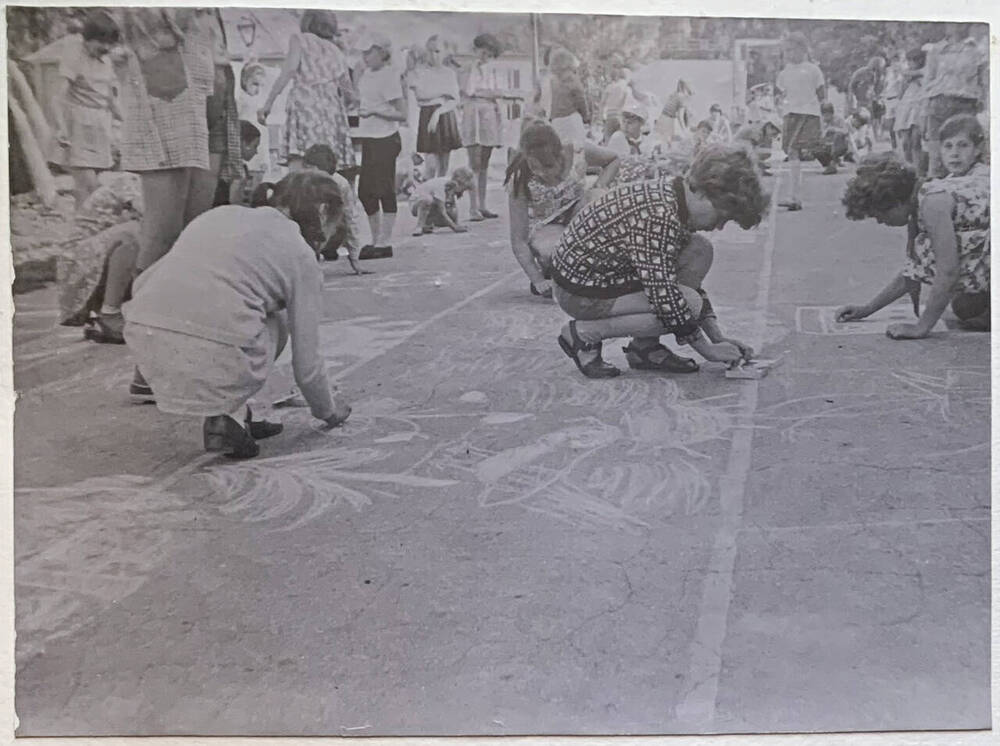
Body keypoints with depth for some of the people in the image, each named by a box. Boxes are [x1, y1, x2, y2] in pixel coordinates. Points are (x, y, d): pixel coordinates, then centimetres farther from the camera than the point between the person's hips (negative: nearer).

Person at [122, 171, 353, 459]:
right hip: (215, 358, -5)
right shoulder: (300, 255, 10)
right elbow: (306, 362, 12)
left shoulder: (221, 213, 24)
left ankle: (232, 412, 20)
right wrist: (328, 411, 31)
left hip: (142, 340, 5)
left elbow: (143, 282, 23)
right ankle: (228, 416, 9)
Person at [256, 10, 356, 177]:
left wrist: (268, 104, -5)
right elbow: (351, 96, 28)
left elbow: (288, 71, -3)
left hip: (305, 102, -4)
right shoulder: (337, 53, 28)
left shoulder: (300, 40, 15)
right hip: (333, 106, 5)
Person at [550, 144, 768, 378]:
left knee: (700, 252, 1)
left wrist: (718, 337, 7)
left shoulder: (672, 195, 2)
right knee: (686, 303, -18)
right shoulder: (658, 218, -29)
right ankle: (585, 333, -7)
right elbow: (665, 297, -28)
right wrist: (707, 350, -15)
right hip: (580, 291, -10)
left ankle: (645, 347, 5)